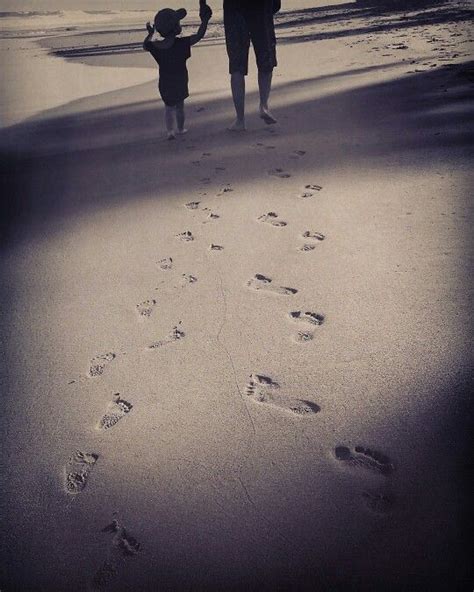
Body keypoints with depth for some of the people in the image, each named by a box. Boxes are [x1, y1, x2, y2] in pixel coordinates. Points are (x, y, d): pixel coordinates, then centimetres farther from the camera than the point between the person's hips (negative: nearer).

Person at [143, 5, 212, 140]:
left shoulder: (155, 46, -8)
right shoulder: (182, 43, -16)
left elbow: (145, 45, 13)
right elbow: (199, 35, -11)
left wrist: (150, 34, 29)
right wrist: (205, 20, 1)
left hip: (164, 84, 2)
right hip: (180, 82, -1)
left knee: (169, 107, 12)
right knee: (179, 106, 17)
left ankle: (170, 130, -4)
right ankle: (180, 128, 32)